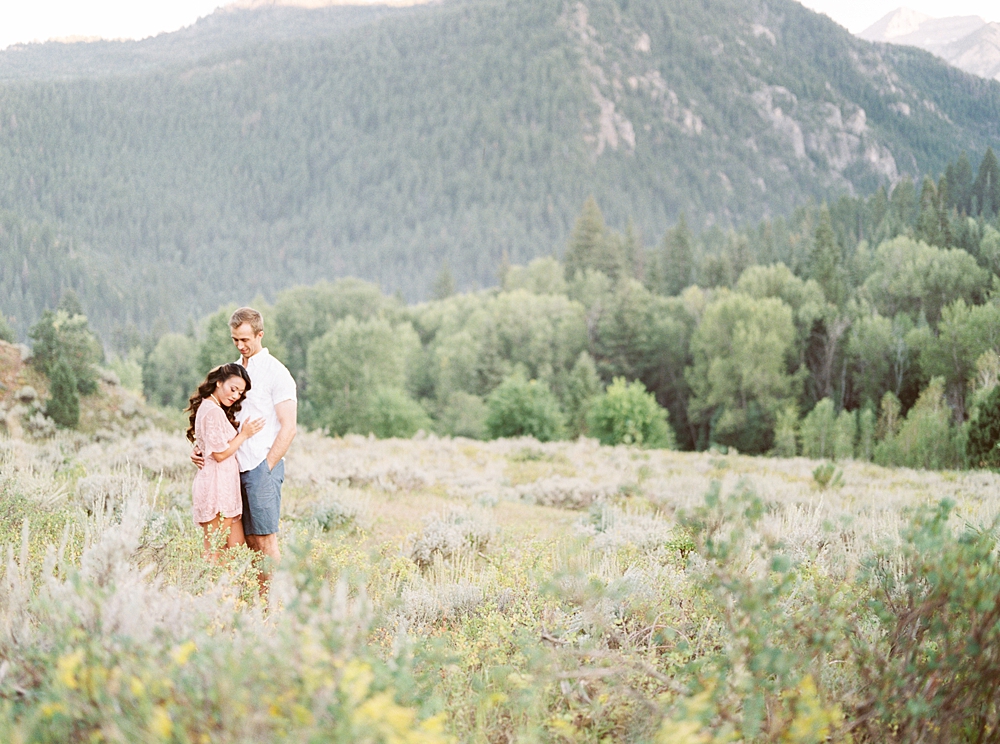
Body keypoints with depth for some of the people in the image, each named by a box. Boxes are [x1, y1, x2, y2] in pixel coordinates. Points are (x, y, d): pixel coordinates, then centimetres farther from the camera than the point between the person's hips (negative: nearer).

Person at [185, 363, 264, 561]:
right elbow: (220, 453, -15)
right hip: (217, 486, -10)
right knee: (215, 553, -6)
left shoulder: (209, 408, 19)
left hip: (224, 488, 10)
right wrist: (244, 435, -6)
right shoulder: (213, 411, -14)